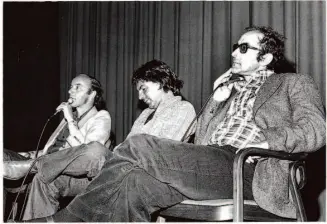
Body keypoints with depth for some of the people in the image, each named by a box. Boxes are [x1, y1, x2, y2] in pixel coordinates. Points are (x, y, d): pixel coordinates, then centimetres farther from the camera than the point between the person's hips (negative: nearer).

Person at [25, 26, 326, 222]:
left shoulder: (295, 83, 15)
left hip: (242, 169, -6)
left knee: (139, 146, -23)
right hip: (209, 164, 6)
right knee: (135, 185, -24)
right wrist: (217, 100, 11)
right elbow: (199, 139, 24)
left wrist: (261, 142, -16)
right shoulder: (231, 88, 32)